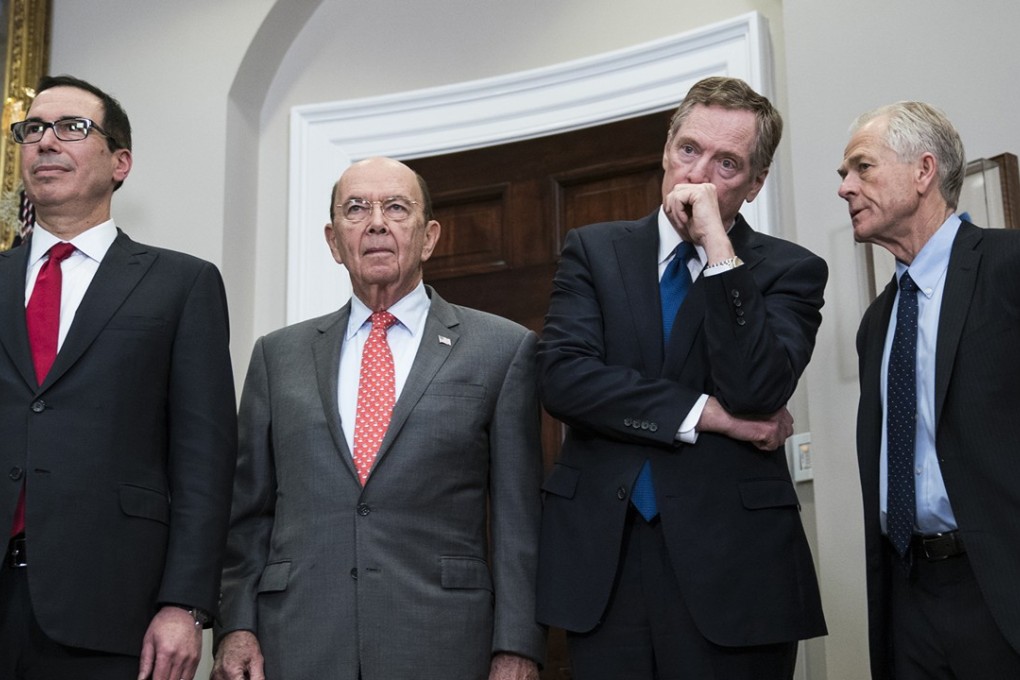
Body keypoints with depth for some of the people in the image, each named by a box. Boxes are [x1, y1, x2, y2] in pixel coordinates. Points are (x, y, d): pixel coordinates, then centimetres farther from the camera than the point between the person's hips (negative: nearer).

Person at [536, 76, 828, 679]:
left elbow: (757, 392, -14)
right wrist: (705, 414, -11)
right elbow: (562, 376, -7)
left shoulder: (789, 270, 2)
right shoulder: (594, 250, 7)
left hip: (730, 565, -1)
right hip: (602, 560, 2)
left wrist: (719, 247, -15)